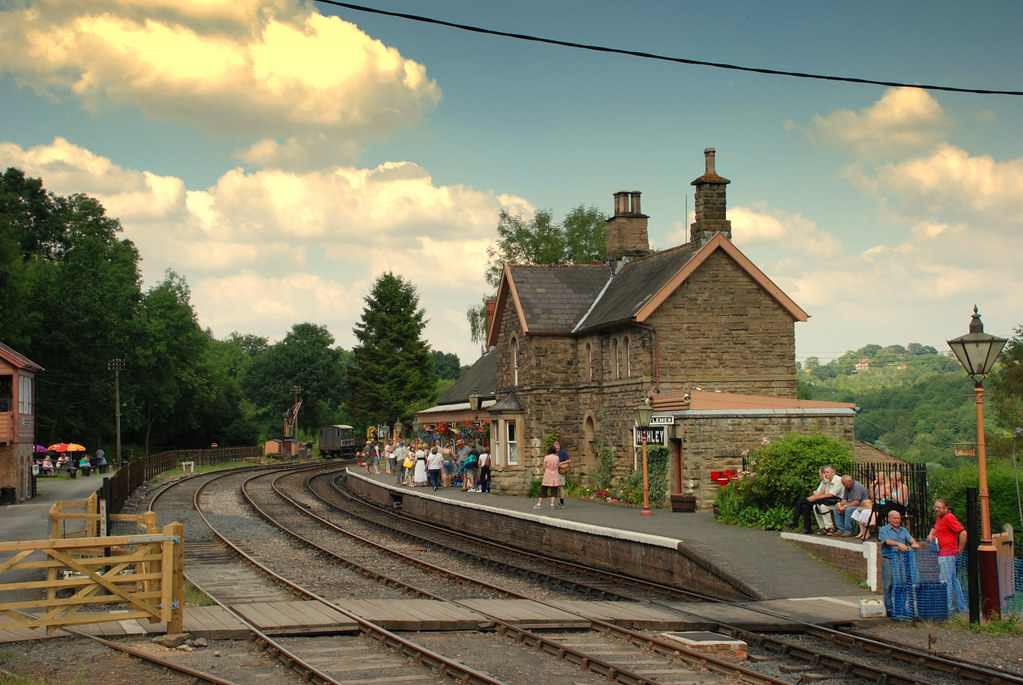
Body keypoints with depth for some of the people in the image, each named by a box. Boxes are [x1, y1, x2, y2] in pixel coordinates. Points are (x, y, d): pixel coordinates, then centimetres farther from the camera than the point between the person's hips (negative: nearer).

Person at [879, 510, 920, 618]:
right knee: (891, 584, -7)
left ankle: (901, 608, 7)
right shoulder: (884, 530, 4)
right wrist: (899, 544, -32)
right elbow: (888, 541, -14)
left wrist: (914, 543, -22)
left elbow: (910, 539, 2)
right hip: (889, 560, -4)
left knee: (904, 584, -1)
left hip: (903, 560, 4)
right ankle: (890, 608, -2)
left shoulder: (903, 530, 19)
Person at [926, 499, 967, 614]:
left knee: (945, 581, -11)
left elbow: (963, 533, -20)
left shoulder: (949, 518, -13)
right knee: (954, 580, 14)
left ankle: (947, 608, -11)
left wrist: (960, 551, -15)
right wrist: (931, 534, 15)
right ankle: (960, 606, 21)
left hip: (947, 555, -10)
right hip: (941, 555, 10)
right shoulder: (938, 518, 17)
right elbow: (935, 528, 40)